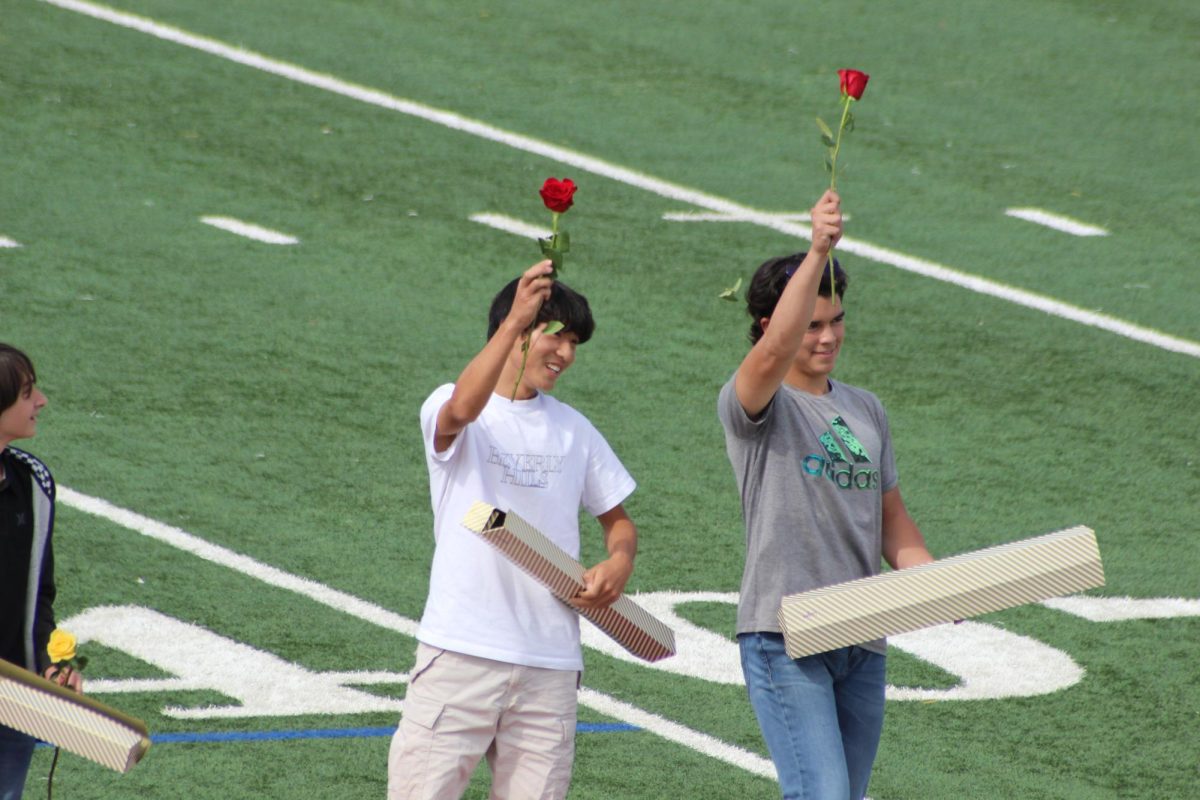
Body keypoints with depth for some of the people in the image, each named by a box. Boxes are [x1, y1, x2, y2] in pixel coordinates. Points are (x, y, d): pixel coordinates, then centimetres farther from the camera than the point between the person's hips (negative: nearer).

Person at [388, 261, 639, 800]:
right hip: (460, 651, -4)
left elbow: (616, 518, 23)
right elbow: (462, 409, -26)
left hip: (550, 666, 4)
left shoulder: (573, 429, 15)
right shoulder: (449, 408, -1)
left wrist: (619, 561, -1)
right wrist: (516, 320, -36)